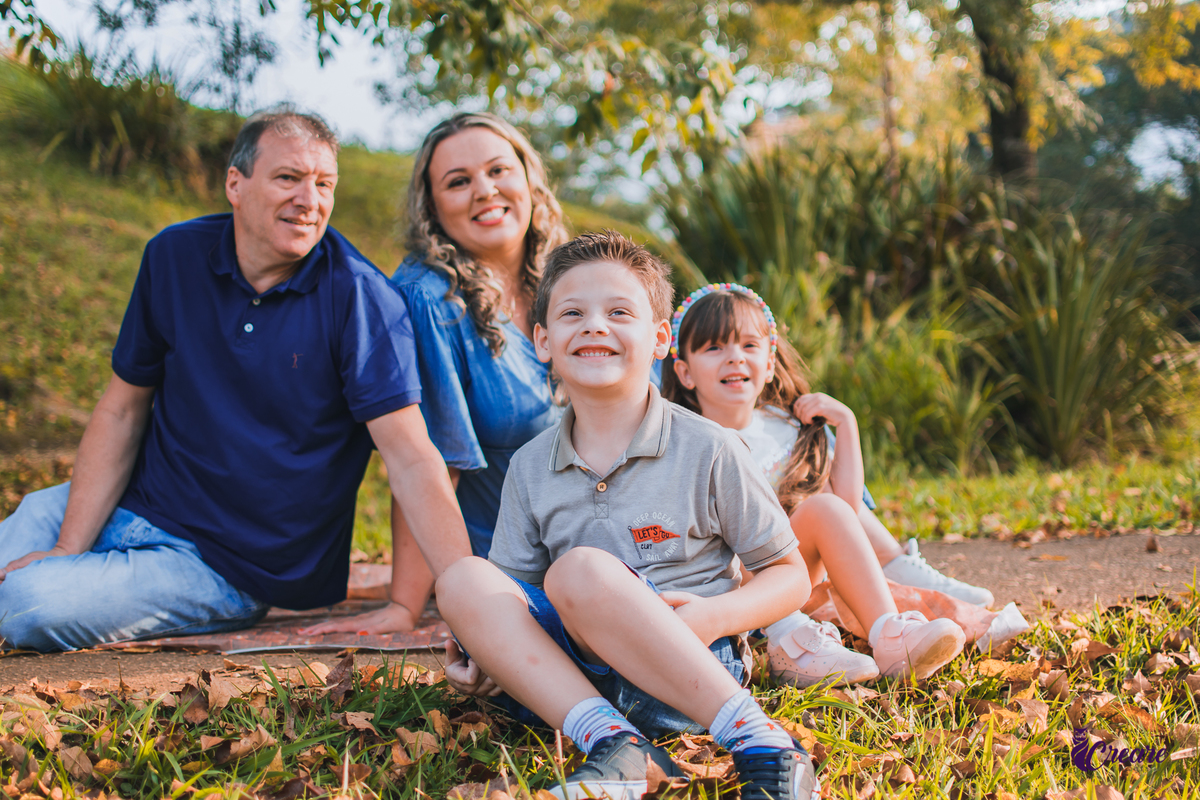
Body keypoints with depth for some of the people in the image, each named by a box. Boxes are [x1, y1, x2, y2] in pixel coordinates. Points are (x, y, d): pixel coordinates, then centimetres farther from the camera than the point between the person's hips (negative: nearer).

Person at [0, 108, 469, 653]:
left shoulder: (361, 299, -16)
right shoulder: (174, 256, -3)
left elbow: (412, 460, -22)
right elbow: (122, 412, 2)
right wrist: (69, 549, -8)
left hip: (232, 566, -5)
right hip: (129, 508, 5)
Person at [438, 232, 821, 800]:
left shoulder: (707, 451, -1)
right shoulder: (529, 468, 10)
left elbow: (791, 577, 4)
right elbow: (513, 598, 16)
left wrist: (712, 616, -16)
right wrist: (489, 655, -7)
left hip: (697, 670, -4)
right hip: (574, 674, 5)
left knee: (579, 569, -32)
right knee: (462, 580, -19)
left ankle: (759, 743, -33)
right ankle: (613, 744, -32)